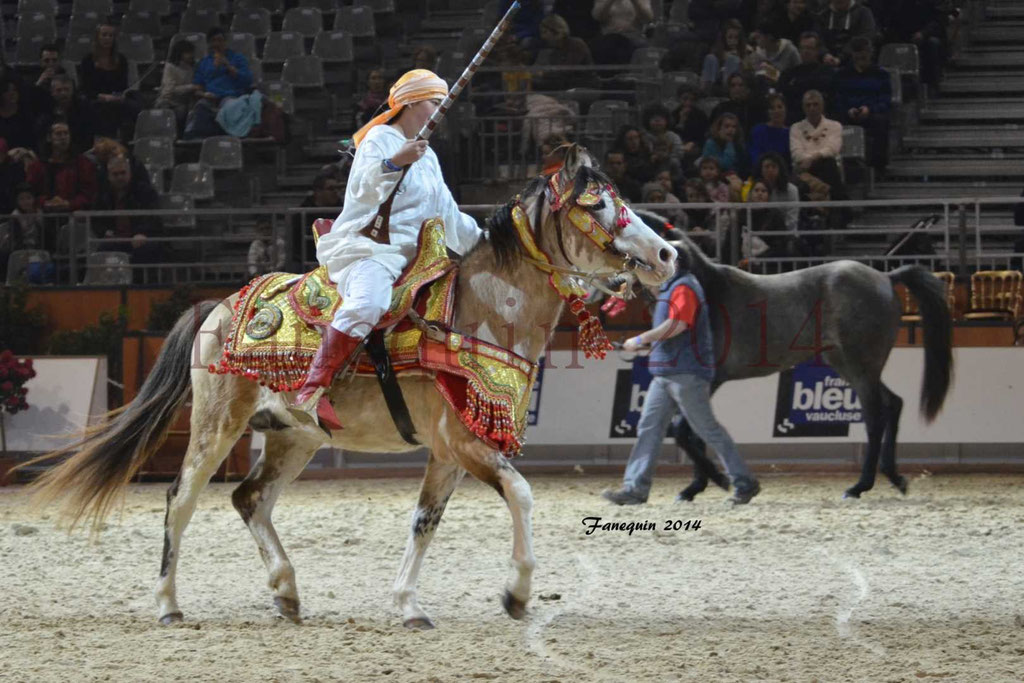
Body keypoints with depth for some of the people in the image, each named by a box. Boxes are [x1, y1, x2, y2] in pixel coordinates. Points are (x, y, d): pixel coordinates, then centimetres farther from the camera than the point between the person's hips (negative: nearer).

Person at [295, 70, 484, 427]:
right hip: (367, 248, -10)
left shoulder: (427, 156, 26)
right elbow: (364, 189, -19)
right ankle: (311, 393, -41)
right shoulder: (380, 139, -1)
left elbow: (448, 215, 34)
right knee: (367, 303, -36)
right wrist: (395, 162, -35)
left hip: (412, 255, 10)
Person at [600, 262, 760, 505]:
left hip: (686, 374, -10)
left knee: (708, 428, -4)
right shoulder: (668, 288, 18)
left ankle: (744, 483, 5)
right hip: (664, 374, 10)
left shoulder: (683, 288, -14)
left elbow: (678, 324, -27)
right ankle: (635, 487, 1)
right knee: (649, 428, 4)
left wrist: (640, 340, -22)